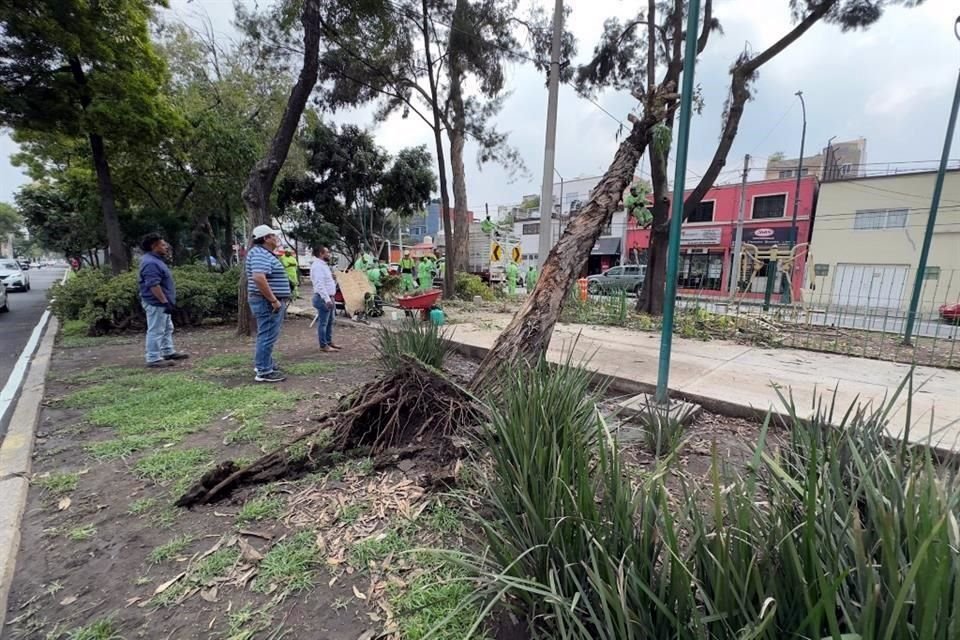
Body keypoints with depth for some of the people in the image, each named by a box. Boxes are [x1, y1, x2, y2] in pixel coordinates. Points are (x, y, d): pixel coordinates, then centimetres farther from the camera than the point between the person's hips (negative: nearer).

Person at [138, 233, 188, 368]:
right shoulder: (150, 263, -21)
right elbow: (154, 285, -28)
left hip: (161, 302, 11)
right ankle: (154, 359, -1)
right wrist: (165, 301, -28)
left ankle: (168, 352, 30)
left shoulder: (155, 259, 14)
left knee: (167, 328, 19)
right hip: (155, 303, -11)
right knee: (156, 331, -6)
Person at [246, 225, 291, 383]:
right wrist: (274, 300, -28)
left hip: (269, 301, 11)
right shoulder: (260, 254, -17)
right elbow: (258, 278, -32)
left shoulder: (264, 253, 17)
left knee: (266, 334, 21)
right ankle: (264, 372, 0)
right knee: (268, 336, -6)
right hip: (268, 302, -11)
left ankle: (263, 363, 34)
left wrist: (276, 299, 23)